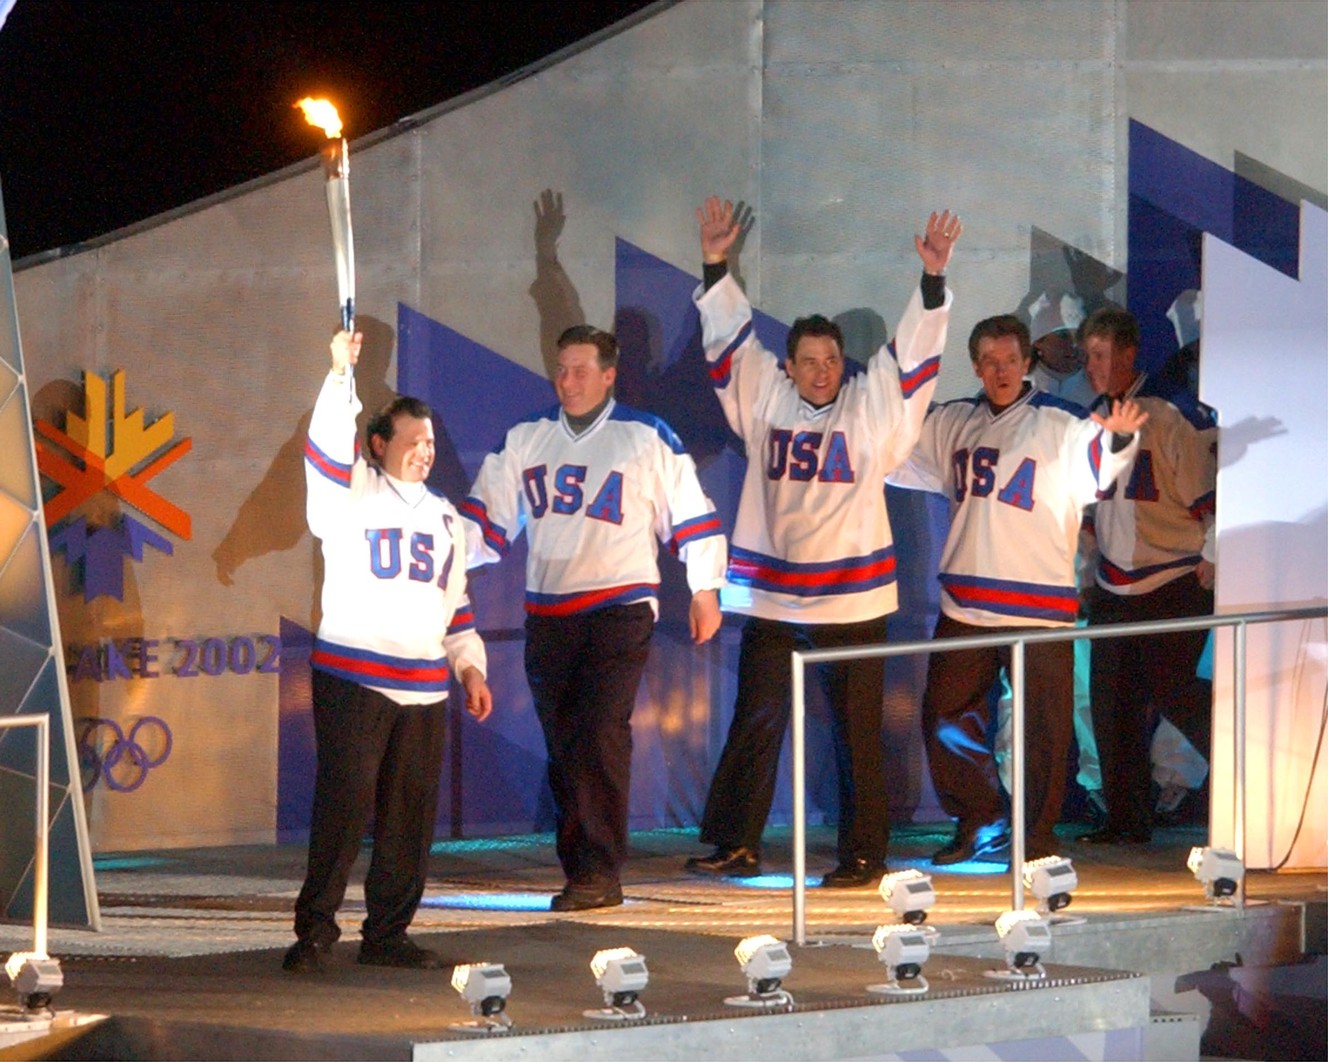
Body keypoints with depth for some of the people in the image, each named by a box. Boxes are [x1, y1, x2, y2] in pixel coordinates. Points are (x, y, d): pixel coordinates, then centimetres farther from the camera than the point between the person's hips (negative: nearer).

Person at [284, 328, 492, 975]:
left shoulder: (444, 519, 21)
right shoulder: (348, 496, 4)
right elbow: (328, 445, -16)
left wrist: (470, 665, 14)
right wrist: (341, 374, -26)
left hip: (425, 690, 5)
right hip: (352, 680, -5)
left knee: (410, 814, 4)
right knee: (344, 804, -10)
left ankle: (387, 933, 11)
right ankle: (314, 930, -4)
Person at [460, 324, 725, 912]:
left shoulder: (649, 439, 2)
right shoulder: (524, 440, 13)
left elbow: (691, 512, 6)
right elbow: (486, 515, 12)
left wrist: (704, 590, 5)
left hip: (621, 605, -4)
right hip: (547, 614, 5)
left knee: (600, 735, -16)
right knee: (562, 746, 4)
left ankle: (599, 871, -16)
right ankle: (582, 874, 11)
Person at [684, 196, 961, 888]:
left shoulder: (871, 407, 2)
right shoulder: (765, 402, 8)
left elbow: (912, 350, -5)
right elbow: (730, 339, 9)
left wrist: (932, 279, -16)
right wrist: (716, 267, 3)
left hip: (851, 597, -3)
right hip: (771, 595, 3)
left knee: (856, 732, 1)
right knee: (754, 723, 8)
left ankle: (863, 855, 7)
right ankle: (735, 844, 16)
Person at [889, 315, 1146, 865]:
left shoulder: (1060, 424, -5)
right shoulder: (952, 423, 12)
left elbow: (1096, 473, -18)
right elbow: (899, 460, 24)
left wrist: (1119, 438, -37)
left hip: (1040, 605, -5)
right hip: (965, 604, 5)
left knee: (1042, 728, -2)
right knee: (945, 719, 11)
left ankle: (1037, 838, 9)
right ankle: (980, 823, 27)